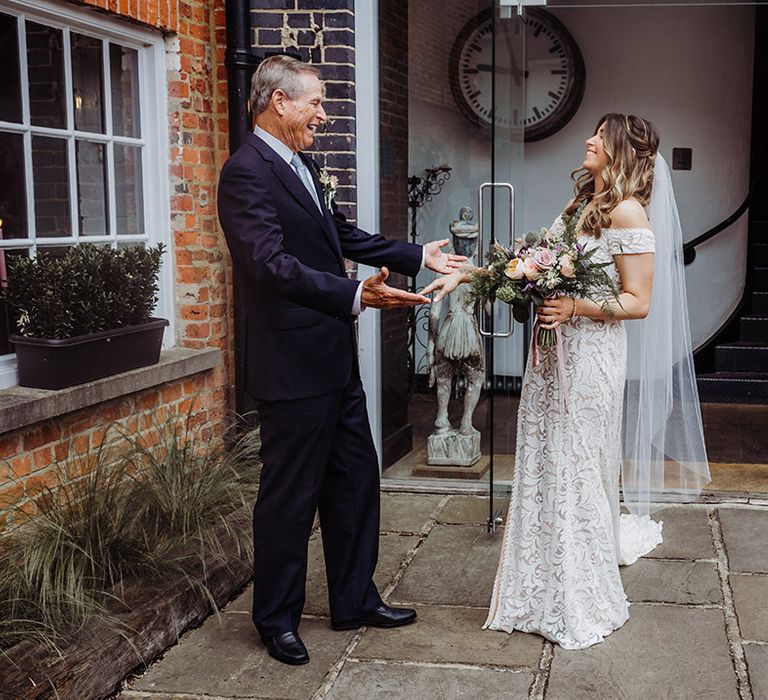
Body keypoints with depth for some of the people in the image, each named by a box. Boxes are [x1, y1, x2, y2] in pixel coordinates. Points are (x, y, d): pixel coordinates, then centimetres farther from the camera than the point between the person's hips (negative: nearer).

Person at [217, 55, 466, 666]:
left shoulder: (301, 166, 13)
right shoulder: (247, 171, -16)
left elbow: (343, 236, 21)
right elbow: (272, 264, -27)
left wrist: (419, 255, 20)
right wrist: (356, 295, -35)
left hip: (335, 361, 10)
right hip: (293, 366, -10)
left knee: (355, 482, 17)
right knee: (290, 496, 4)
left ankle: (356, 600, 33)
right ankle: (277, 619, 22)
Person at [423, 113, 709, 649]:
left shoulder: (628, 212, -10)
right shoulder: (583, 204, 14)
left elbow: (638, 303, -13)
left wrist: (575, 307, -24)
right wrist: (466, 274, 10)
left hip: (590, 356, -7)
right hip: (553, 351, 7)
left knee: (578, 470, 1)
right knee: (544, 467, 10)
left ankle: (584, 605, 18)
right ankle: (545, 595, 25)